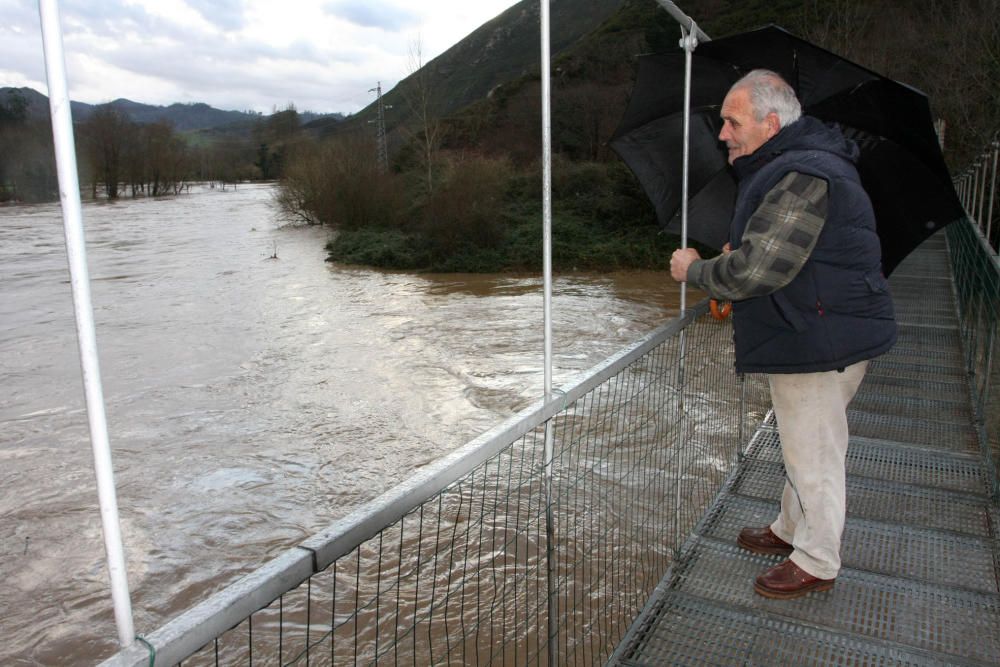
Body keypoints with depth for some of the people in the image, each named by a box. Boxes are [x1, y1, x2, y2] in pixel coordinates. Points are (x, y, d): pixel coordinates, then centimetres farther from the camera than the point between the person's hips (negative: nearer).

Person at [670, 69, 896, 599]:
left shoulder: (802, 179, -24)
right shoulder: (788, 167, 12)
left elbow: (756, 270, -29)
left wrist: (695, 270, -13)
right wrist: (734, 254, 6)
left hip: (821, 339, -10)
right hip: (807, 331, 11)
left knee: (812, 449, 4)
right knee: (802, 442, 22)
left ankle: (817, 562, 21)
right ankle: (791, 529, 40)